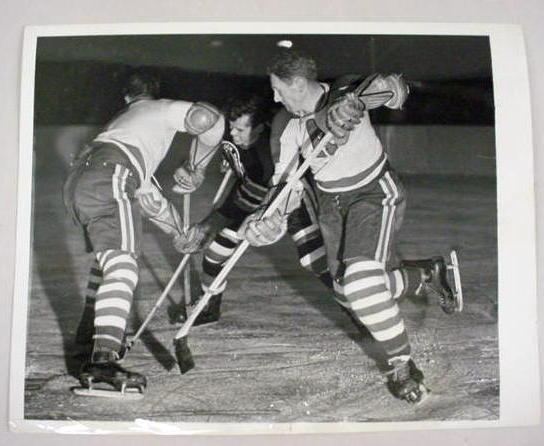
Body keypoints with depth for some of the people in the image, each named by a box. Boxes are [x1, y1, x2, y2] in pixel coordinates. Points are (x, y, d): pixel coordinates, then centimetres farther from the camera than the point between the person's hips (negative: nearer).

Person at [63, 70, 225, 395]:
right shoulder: (165, 109, 23)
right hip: (108, 177, -8)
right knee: (122, 266, -18)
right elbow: (210, 119, 0)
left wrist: (181, 231, 46)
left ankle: (91, 336, 36)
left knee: (107, 255, 27)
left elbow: (145, 193, 42)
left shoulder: (120, 121, 43)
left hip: (77, 181, 8)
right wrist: (195, 168, 13)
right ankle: (103, 361, -33)